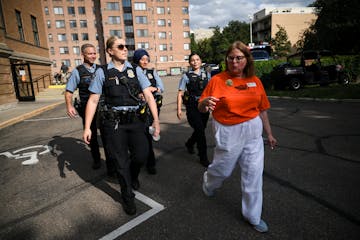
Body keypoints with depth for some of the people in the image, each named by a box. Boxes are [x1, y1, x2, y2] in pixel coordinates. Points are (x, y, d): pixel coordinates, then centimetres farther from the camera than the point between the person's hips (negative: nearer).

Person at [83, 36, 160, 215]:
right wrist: (87, 127, -3)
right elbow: (93, 101, 1)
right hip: (114, 123, -1)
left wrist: (156, 120, -8)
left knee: (142, 155, -4)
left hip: (135, 120, 2)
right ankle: (127, 197, 31)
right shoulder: (103, 72, 0)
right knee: (121, 162, 7)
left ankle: (133, 175, 35)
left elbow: (148, 95, 0)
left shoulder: (135, 70, 4)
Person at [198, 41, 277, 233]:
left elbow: (262, 110, 10)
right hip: (228, 133, -3)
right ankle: (208, 180, 52)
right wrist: (205, 103, -32)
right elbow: (201, 108, -9)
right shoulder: (217, 80, -9)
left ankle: (253, 215, 29)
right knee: (223, 170, 13)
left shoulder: (255, 81, 3)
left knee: (253, 174, 8)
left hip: (253, 132, 4)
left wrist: (269, 134, 14)